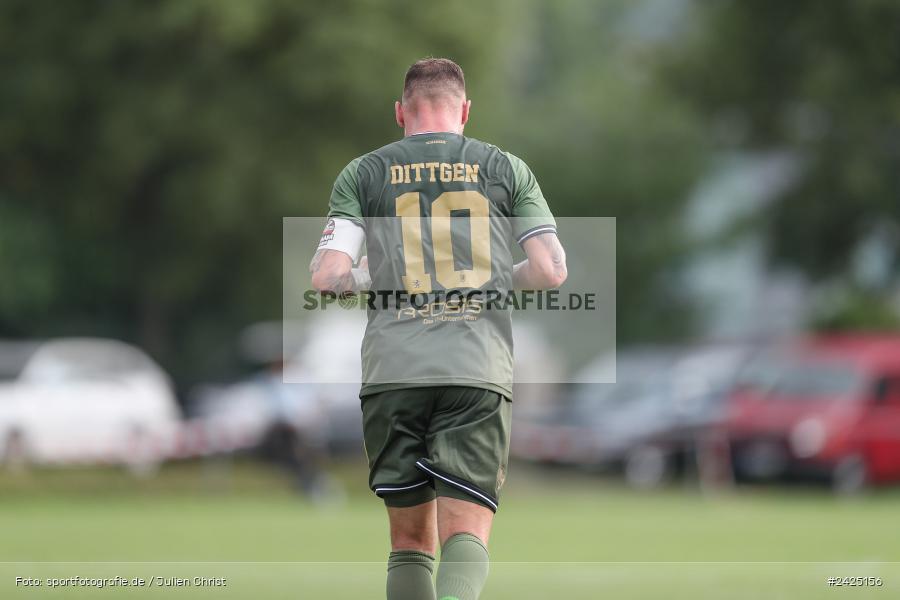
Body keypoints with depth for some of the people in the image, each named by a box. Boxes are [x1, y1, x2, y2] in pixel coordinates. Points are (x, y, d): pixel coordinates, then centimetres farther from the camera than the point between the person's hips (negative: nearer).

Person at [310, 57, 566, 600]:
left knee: (411, 540, 12)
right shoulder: (506, 168, 10)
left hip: (393, 372, 1)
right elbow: (551, 271, 5)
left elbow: (327, 277, -1)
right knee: (467, 535, -6)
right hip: (479, 372, -1)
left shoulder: (364, 174, 9)